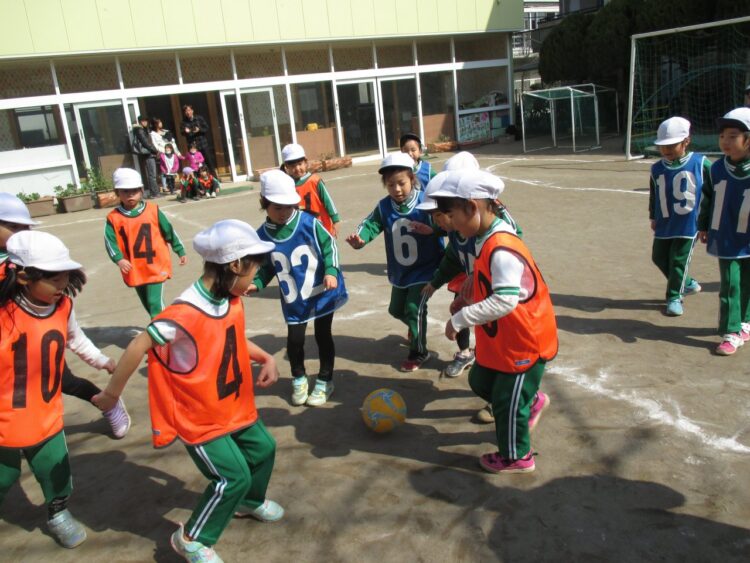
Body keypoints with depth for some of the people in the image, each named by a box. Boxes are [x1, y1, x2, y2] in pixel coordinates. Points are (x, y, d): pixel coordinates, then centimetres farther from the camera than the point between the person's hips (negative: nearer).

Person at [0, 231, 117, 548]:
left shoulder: (63, 306, -9)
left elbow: (75, 338, 12)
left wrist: (101, 361, 23)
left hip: (47, 419, 4)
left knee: (57, 473, 20)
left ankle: (58, 514, 48)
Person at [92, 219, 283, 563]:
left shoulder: (233, 301, -6)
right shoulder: (186, 313, -32)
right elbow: (138, 347, -25)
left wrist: (266, 358, -4)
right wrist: (112, 393, -14)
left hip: (235, 406, 8)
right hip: (199, 417, -8)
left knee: (263, 449, 21)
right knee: (234, 477, -6)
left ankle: (250, 501, 51)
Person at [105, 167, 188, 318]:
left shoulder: (153, 210, -4)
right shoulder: (114, 217, -3)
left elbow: (169, 231, 4)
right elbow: (110, 241, -8)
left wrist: (180, 251, 8)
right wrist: (118, 259, -24)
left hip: (156, 266, -3)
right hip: (134, 270, 3)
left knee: (155, 302, -9)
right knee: (148, 304, 19)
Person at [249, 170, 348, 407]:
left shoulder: (308, 222, -17)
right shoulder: (262, 235, -8)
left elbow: (328, 245, -6)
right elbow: (266, 266, 5)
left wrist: (331, 271, -17)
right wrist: (255, 283, -10)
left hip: (323, 292, -2)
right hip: (294, 299, 2)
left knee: (323, 335, 10)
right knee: (294, 340, 5)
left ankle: (325, 381, 30)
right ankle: (299, 379, 33)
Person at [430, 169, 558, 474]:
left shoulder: (502, 250, -31)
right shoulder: (486, 241, 1)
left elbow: (505, 301, -38)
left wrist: (460, 319, -33)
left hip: (525, 342, -9)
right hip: (499, 339, 9)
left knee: (508, 402, 7)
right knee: (481, 381, 24)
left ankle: (516, 457, 30)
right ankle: (528, 402, 46)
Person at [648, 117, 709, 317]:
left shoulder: (700, 163, -8)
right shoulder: (657, 169, 2)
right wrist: (653, 217, 15)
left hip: (689, 224, -5)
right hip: (664, 224, 5)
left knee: (679, 260, -3)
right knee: (659, 257, 11)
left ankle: (674, 297, 12)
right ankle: (687, 283, 34)